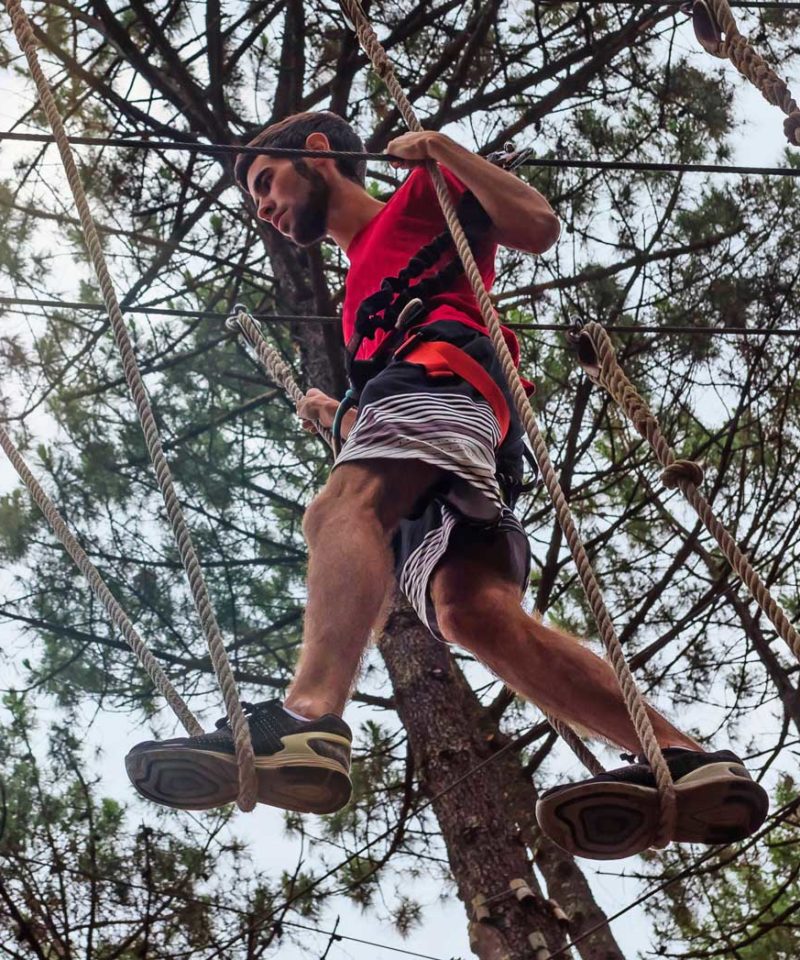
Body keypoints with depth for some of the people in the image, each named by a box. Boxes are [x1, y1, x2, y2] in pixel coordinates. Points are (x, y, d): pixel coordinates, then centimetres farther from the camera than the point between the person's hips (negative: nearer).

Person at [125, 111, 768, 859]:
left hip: (441, 358, -7)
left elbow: (537, 227, 8)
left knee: (340, 509, -34)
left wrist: (439, 148, 9)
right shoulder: (361, 293, 44)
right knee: (473, 609, -20)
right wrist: (337, 422, 26)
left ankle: (309, 715, -59)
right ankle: (685, 761, -32)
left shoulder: (422, 195, 26)